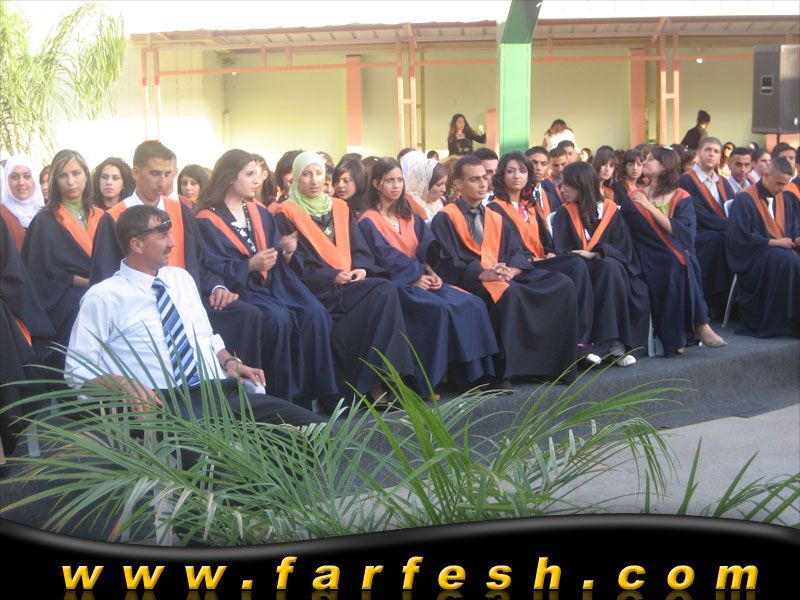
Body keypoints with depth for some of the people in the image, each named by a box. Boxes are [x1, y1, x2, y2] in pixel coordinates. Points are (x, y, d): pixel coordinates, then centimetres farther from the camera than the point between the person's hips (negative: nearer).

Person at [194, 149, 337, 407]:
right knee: (279, 319, -34)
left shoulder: (260, 213, 19)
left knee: (316, 315, -22)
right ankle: (283, 398, -22)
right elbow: (213, 269, -9)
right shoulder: (207, 220, 0)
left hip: (273, 282, 6)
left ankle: (314, 392, -17)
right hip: (238, 288, -5)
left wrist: (285, 250, -4)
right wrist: (250, 265, -21)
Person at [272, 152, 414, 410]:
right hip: (317, 289, -5)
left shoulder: (339, 208, 20)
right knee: (384, 292, -29)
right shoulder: (287, 214, 5)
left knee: (385, 291, -29)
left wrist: (361, 268, -8)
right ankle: (371, 383, -25)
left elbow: (359, 249, 15)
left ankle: (376, 380, -26)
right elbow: (296, 263, -5)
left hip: (349, 282, 5)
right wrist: (333, 277, -15)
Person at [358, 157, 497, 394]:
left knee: (472, 304, -18)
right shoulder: (368, 222, 1)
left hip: (422, 280, 6)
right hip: (395, 283, -6)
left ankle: (469, 374, -15)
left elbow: (427, 250, 11)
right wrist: (415, 277, -18)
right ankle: (428, 382, -26)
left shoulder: (411, 218, 20)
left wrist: (432, 273, -9)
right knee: (440, 309, -33)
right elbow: (384, 258, -11)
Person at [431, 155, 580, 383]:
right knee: (510, 293, -39)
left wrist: (511, 270, -11)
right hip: (469, 280, -6)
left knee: (562, 285, -13)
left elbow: (517, 252, 14)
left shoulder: (496, 219, 22)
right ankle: (503, 370, -31)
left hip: (504, 277, 6)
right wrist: (482, 274, -22)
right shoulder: (445, 219, 2)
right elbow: (446, 263, -8)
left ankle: (558, 361, -11)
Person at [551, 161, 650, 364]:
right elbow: (561, 251, -4)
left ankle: (614, 342, -37)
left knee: (610, 267, -35)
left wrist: (592, 254, -16)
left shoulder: (610, 209, 7)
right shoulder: (564, 214, 7)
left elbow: (621, 246, -1)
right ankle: (615, 343, -38)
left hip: (610, 268, 0)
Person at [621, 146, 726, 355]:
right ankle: (700, 325, -28)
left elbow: (682, 232, -10)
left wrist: (650, 207, -12)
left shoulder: (681, 198, 8)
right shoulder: (633, 198, 12)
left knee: (685, 265, -33)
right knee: (675, 266, -31)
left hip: (678, 258, 1)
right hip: (649, 260, 0)